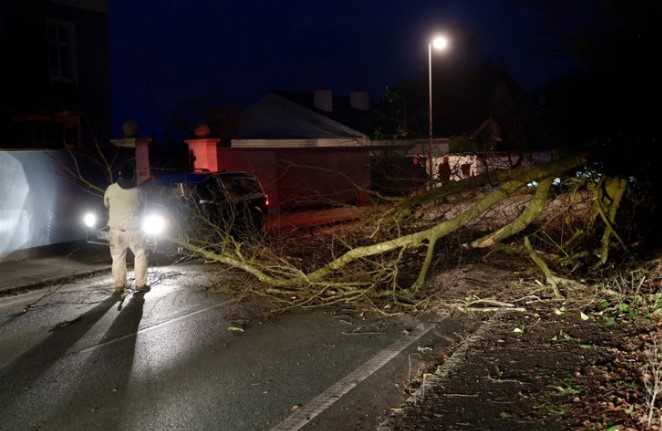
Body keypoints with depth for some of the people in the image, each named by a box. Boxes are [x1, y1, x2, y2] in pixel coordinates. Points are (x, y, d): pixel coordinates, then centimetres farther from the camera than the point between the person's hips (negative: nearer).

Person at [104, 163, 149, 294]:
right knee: (140, 256, 13)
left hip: (115, 230, 2)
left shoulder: (111, 189, -8)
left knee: (118, 258, 13)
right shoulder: (139, 191, -11)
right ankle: (140, 284, 14)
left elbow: (106, 204, 10)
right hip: (134, 230, -1)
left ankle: (119, 286, 16)